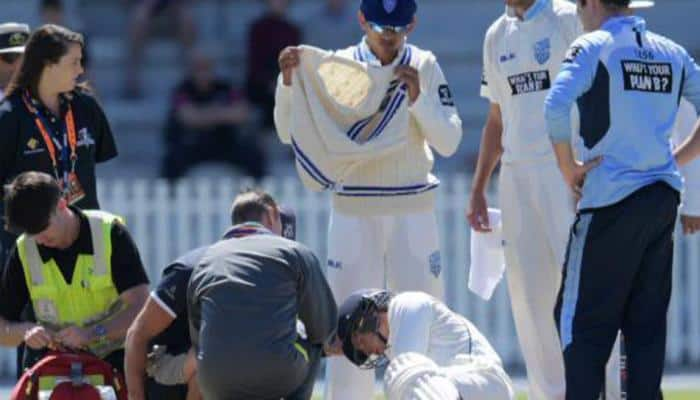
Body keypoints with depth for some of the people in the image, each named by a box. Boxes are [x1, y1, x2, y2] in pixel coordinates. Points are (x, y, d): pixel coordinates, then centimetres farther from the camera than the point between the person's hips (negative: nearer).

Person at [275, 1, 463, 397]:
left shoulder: (425, 67, 0)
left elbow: (449, 142, -7)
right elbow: (290, 133, -4)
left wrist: (417, 96, -20)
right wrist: (288, 81, -18)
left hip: (413, 212, 0)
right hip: (354, 212, 0)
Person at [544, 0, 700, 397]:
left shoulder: (593, 47, -7)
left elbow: (557, 106, -22)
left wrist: (569, 167, -11)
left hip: (612, 200, -6)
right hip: (664, 198, 6)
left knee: (584, 319, -1)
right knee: (648, 321, 10)